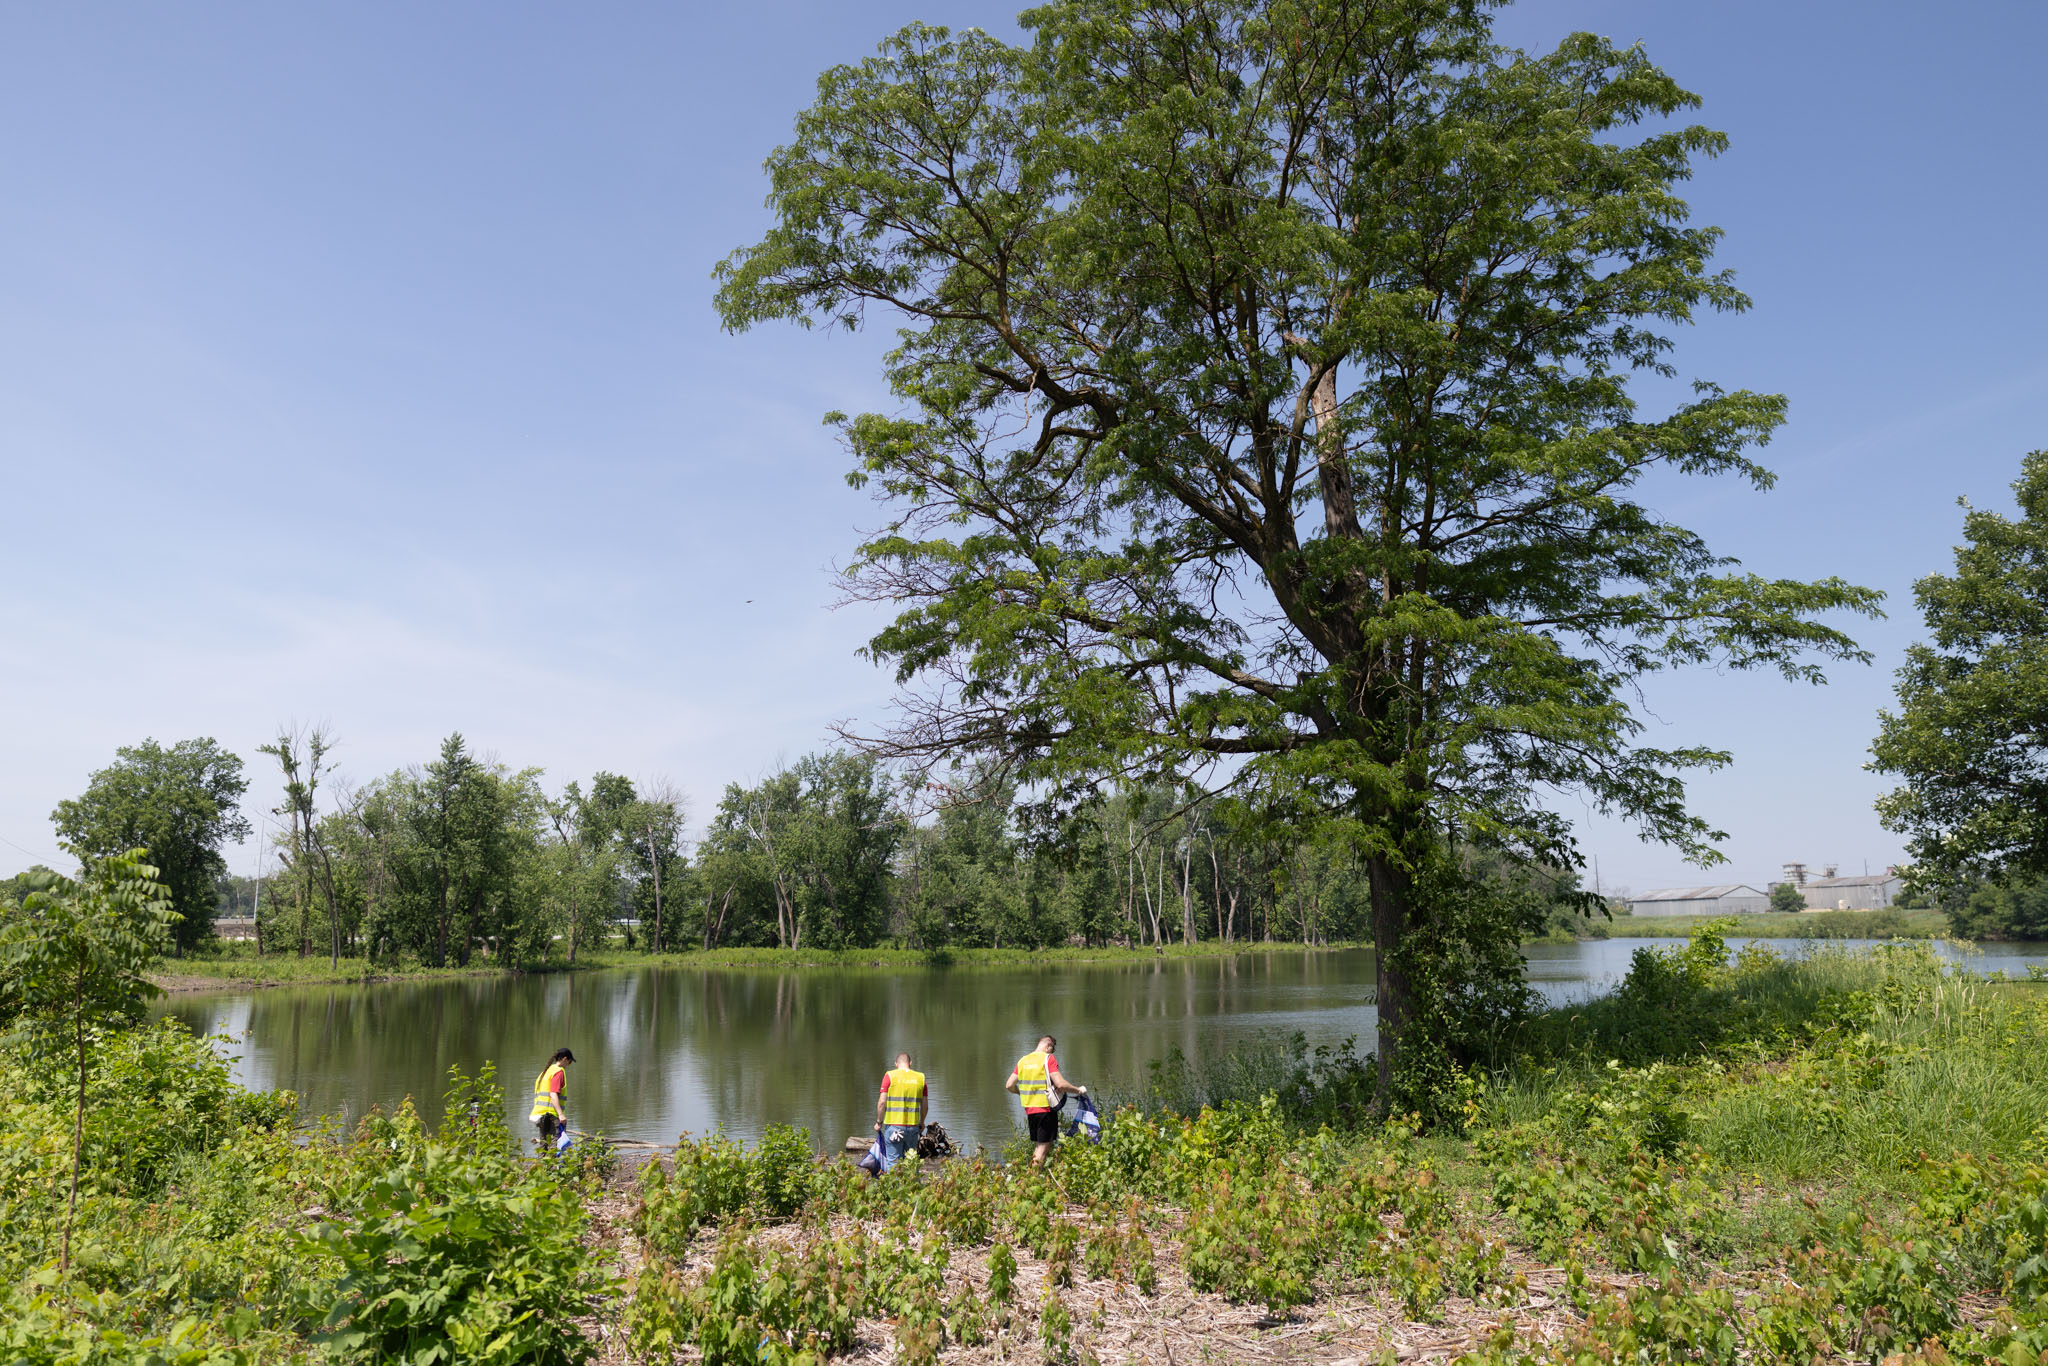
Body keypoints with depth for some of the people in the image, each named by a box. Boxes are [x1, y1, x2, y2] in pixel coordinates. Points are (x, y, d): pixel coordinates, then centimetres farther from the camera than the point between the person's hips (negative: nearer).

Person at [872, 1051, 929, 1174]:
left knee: (893, 1161, 2)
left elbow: (882, 1102, -8)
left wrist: (878, 1122, 3)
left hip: (893, 1126, -3)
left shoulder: (890, 1076, -3)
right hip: (913, 1126, 3)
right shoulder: (921, 1077, 6)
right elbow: (925, 1105, 9)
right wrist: (922, 1123, 24)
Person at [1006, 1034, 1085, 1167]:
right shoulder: (1048, 1059, -8)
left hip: (1029, 1110, 6)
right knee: (1044, 1146, -1)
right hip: (1046, 1108, -6)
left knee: (1037, 1145, 18)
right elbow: (1061, 1084, -17)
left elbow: (1009, 1086, 9)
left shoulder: (1023, 1060, 10)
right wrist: (1078, 1090, -3)